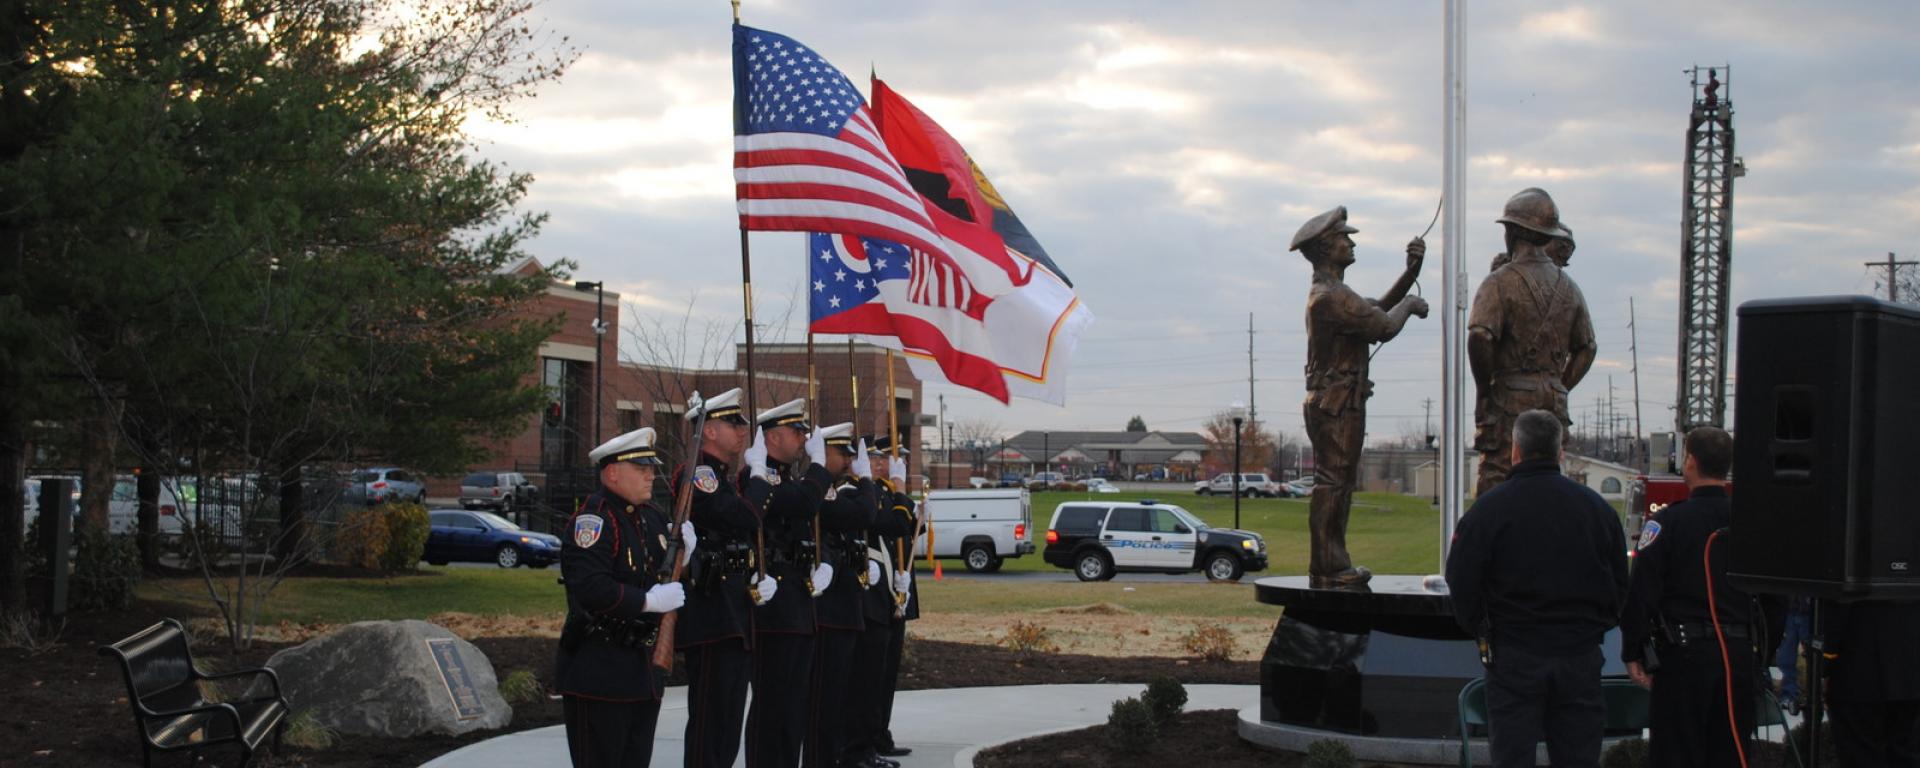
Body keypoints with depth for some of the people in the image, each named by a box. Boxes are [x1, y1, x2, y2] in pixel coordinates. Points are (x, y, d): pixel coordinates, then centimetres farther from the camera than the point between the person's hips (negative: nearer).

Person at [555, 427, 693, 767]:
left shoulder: (652, 516, 12)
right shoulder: (593, 518, -16)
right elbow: (589, 587, -28)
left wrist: (683, 550, 0)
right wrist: (649, 601, -22)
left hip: (644, 666, 9)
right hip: (598, 672, -9)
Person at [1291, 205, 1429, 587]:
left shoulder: (1330, 292, 19)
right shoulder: (1329, 296, -17)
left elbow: (1377, 309, 21)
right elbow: (1385, 327, -21)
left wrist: (1411, 272, 12)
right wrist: (1409, 305, -1)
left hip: (1334, 404, 11)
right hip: (1336, 407, -11)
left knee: (1337, 487, 14)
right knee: (1331, 487, -9)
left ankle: (1332, 565, 19)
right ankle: (1328, 569, -8)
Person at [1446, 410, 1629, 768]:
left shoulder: (1490, 507, -8)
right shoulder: (1596, 506, 6)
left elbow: (1461, 581, -9)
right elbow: (1620, 582, 12)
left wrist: (1480, 630, 6)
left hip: (1515, 656, -3)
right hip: (1580, 656, 3)